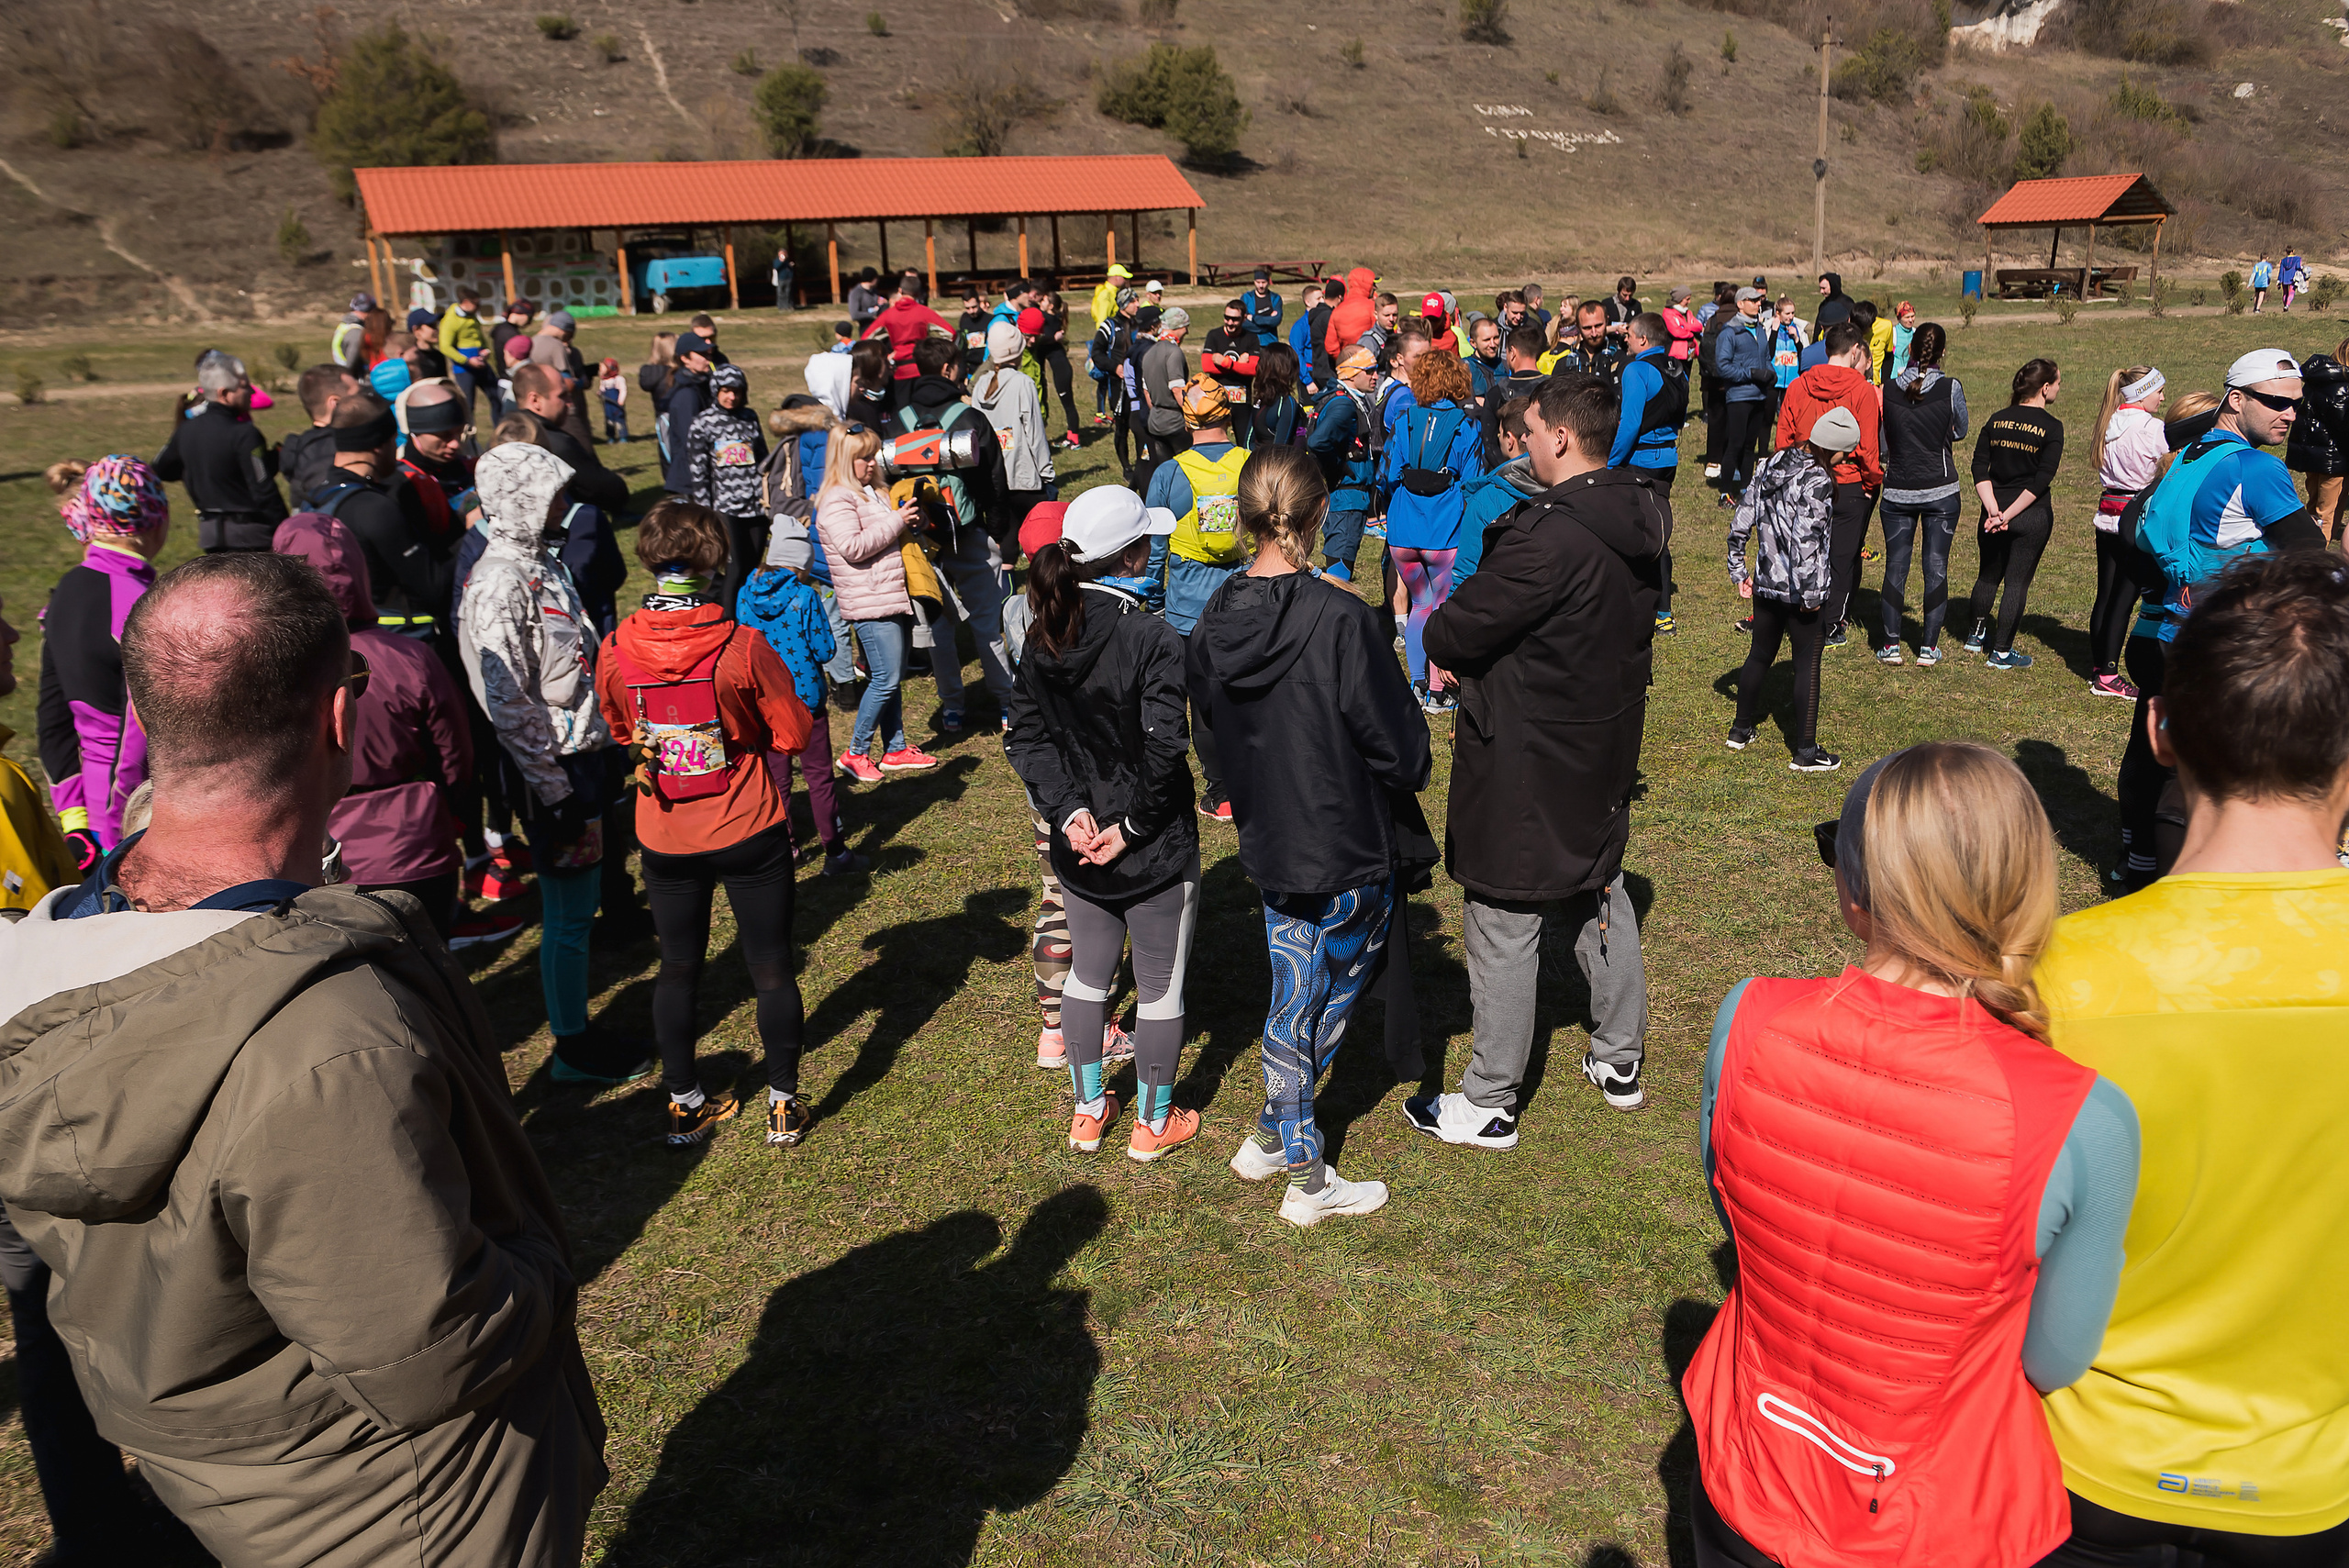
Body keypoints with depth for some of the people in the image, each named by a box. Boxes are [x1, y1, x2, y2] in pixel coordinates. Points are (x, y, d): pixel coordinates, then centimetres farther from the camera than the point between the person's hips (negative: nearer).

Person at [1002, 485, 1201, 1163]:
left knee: (1087, 971, 23)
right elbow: (1163, 748, -25)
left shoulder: (1043, 637, -2)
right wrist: (1134, 824, -14)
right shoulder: (1154, 640, -21)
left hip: (1078, 846, 6)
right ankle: (1152, 1123, 29)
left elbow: (1026, 735, -3)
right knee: (1160, 985, 13)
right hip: (1155, 852, -6)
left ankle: (1087, 1110, 38)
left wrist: (1070, 811, -7)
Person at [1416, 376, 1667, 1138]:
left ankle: (1488, 1104, 17)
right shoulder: (1639, 520, 2)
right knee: (1598, 894, 23)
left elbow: (1454, 634, -24)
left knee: (1503, 922, 3)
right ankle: (1620, 1059, 38)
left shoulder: (1550, 536, -27)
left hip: (1528, 763, -9)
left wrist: (1434, 627, 2)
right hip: (1605, 751, 9)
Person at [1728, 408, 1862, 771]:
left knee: (1760, 655, 20)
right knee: (1807, 664, 3)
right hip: (1802, 590, -7)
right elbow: (1804, 540, -26)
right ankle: (1806, 751, 9)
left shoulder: (1769, 465, 4)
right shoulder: (1817, 481, -19)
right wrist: (1809, 592, -18)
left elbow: (1740, 523, 8)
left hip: (1765, 583, 7)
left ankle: (1741, 729, 33)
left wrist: (1738, 570, 15)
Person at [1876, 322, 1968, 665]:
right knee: (1936, 566, 6)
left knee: (1895, 565, 7)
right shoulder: (1951, 388, -9)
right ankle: (1929, 646, 9)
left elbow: (1882, 444, 5)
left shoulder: (1889, 389, -5)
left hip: (1898, 490, 1)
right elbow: (1960, 432, 7)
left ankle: (1890, 644, 7)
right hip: (1941, 490, -1)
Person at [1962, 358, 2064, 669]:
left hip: (1994, 513, 4)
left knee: (1988, 575, 21)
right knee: (2017, 582, 3)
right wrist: (2009, 515, -15)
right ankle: (2001, 652, 7)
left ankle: (1976, 635, 36)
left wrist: (1994, 510, -7)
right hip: (2032, 516, -4)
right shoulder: (2051, 427, -10)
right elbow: (2042, 480, -17)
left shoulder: (1997, 420, 3)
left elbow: (1979, 468, -3)